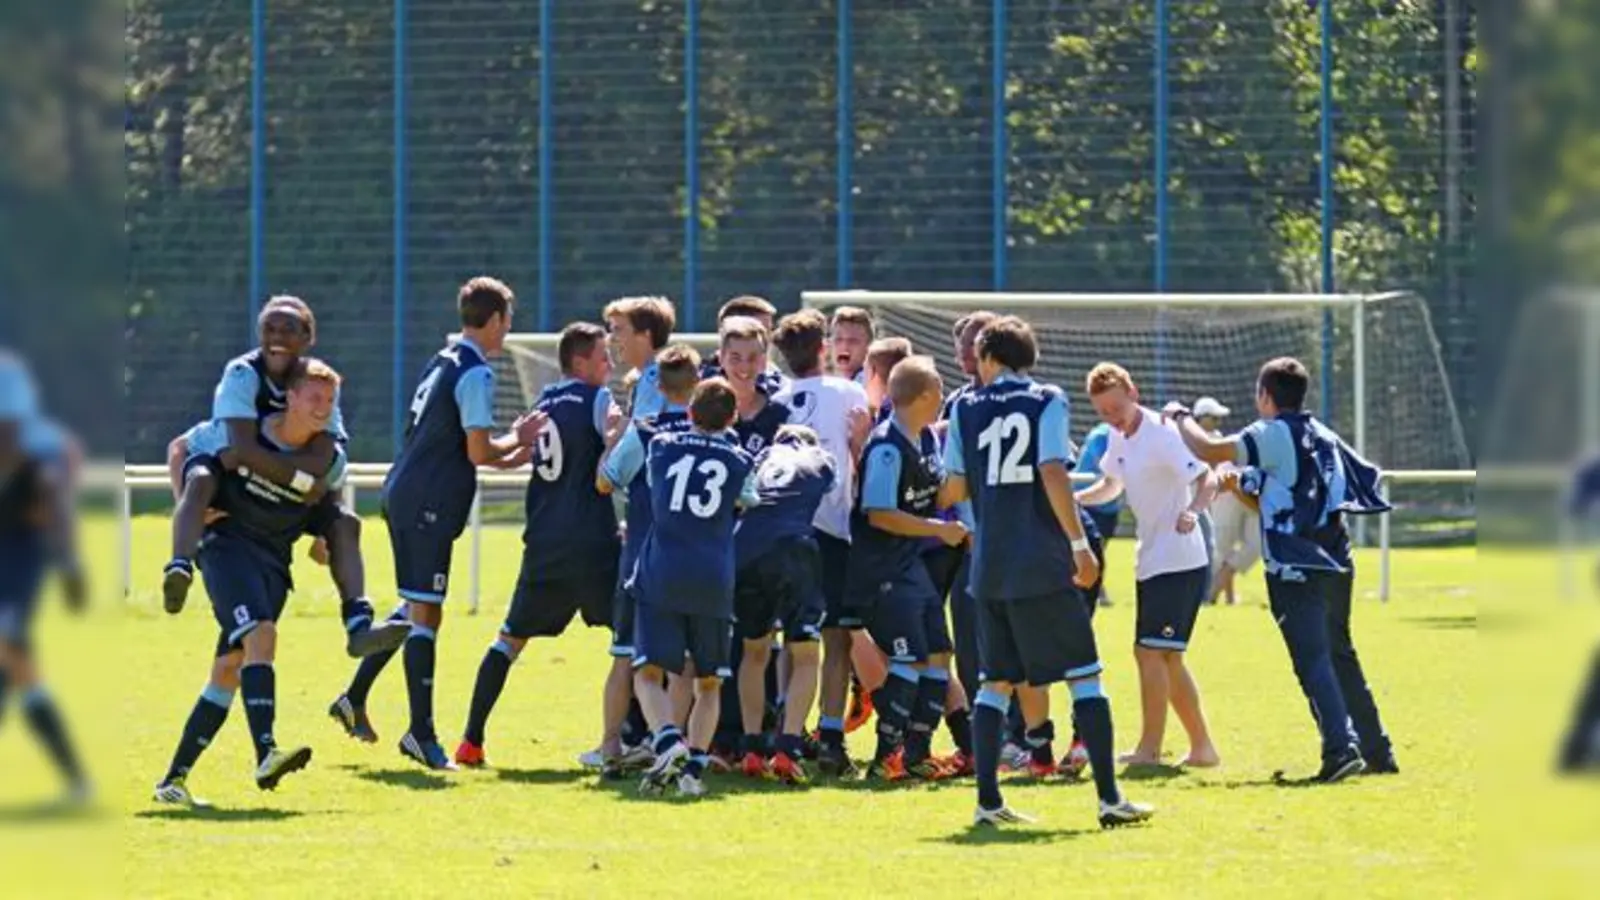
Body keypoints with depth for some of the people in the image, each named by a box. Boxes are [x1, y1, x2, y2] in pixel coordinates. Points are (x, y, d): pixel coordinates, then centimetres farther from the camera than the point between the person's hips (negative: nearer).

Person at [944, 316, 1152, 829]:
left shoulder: (966, 408, 8)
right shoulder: (1046, 401, -1)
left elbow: (955, 490, 10)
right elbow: (1053, 475, -13)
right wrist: (1080, 544, -12)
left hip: (990, 568, 4)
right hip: (1043, 565, -4)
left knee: (996, 683, 10)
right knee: (1085, 676, 0)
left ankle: (988, 801, 3)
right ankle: (1109, 798, -5)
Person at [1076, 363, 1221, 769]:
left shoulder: (1161, 435, -18)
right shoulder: (1119, 438, 8)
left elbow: (1206, 479, -28)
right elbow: (1111, 486, 25)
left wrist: (1192, 509, -47)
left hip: (1178, 562, -10)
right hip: (1151, 563, 10)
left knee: (1150, 651, -11)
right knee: (1166, 658, 13)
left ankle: (1149, 748, -7)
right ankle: (1202, 746, 20)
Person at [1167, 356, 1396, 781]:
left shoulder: (1272, 435, -7)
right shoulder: (1323, 436, 17)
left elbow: (1207, 451, -13)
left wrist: (1181, 417, 5)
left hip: (1296, 570, -8)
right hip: (1336, 565, 8)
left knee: (1313, 659, -13)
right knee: (1342, 657, 18)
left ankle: (1341, 747, -27)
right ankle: (1377, 751, 22)